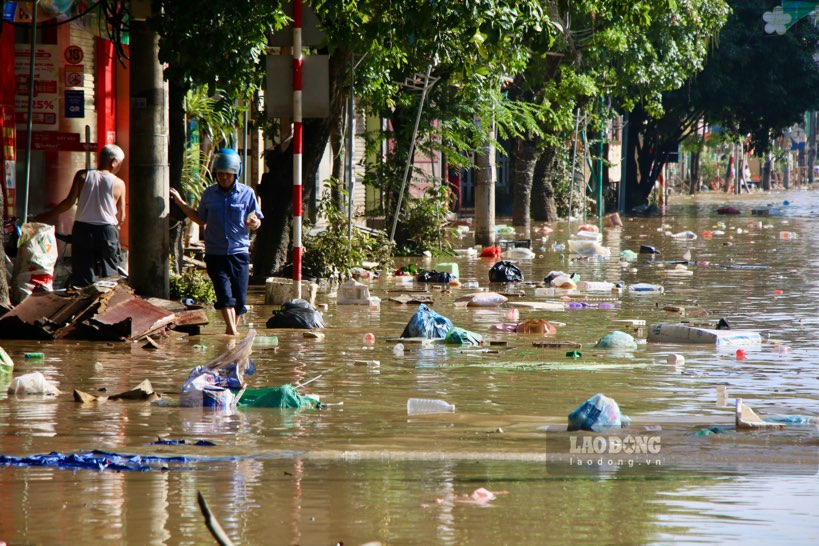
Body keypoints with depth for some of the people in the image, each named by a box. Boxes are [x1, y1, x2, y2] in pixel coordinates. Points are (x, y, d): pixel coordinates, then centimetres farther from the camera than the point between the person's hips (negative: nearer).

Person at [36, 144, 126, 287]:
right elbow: (121, 217, 3)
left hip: (82, 229, 1)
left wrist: (48, 216, 3)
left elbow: (69, 202, -7)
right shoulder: (118, 184, -3)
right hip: (107, 231, -1)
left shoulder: (82, 176, -1)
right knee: (109, 275, 8)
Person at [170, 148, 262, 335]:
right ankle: (232, 333, -24)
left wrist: (254, 223, -16)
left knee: (239, 298, 2)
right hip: (215, 254, 0)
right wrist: (181, 204, 13)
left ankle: (231, 330, 22)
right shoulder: (209, 193, 9)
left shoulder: (247, 194, 4)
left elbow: (257, 223, 7)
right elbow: (201, 220, 20)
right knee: (225, 294, -16)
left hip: (239, 253, 0)